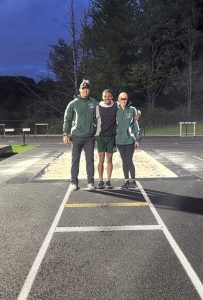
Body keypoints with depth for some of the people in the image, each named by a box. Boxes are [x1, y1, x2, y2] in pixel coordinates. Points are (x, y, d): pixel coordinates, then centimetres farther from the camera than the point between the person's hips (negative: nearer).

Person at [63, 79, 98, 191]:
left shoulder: (94, 103, 5)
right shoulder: (73, 103, 1)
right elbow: (67, 119, 2)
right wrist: (66, 134, -4)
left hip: (90, 136, 1)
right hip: (76, 136, -1)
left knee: (90, 160, 6)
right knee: (75, 160, 4)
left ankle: (90, 181, 16)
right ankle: (74, 181, 12)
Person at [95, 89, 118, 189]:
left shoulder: (116, 106, 2)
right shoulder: (98, 107, -1)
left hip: (112, 136, 1)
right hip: (100, 136, -1)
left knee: (109, 159, 5)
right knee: (101, 159, -1)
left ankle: (108, 181, 13)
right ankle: (101, 181, 8)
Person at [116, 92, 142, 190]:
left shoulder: (132, 110, -1)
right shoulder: (117, 111, 7)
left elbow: (136, 125, -1)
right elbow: (115, 125, 13)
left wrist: (137, 139, -4)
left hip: (130, 139, -3)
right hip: (120, 140, 3)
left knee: (129, 160, -5)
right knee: (124, 161, 9)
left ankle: (133, 181, 9)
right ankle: (126, 181, 18)